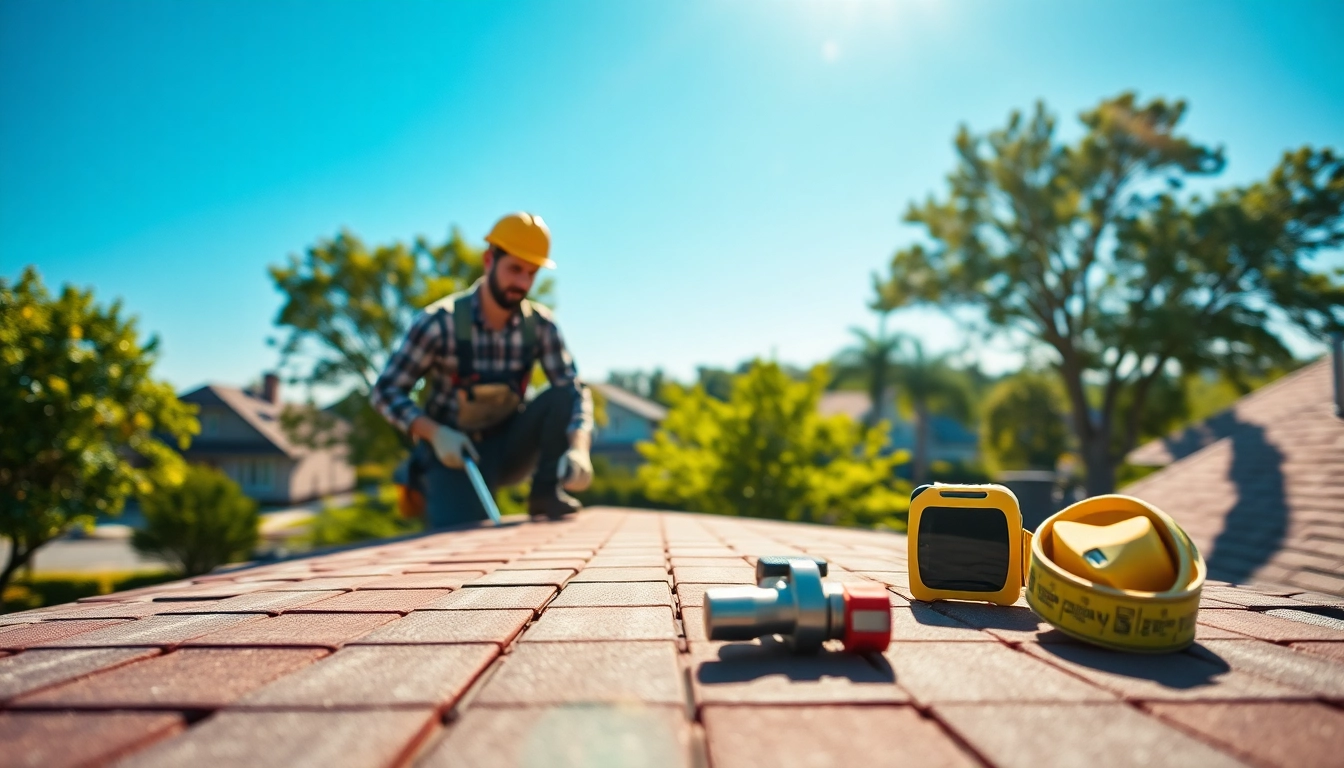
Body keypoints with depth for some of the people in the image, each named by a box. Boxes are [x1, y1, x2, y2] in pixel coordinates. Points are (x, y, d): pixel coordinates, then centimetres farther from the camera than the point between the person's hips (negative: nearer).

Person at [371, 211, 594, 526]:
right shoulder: (440, 321, -16)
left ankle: (546, 491, -10)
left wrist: (578, 449, -35)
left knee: (563, 396, -20)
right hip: (453, 451, -3)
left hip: (508, 447, 3)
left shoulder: (540, 326, -8)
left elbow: (576, 390, -15)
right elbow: (386, 391, -11)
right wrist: (436, 433, -27)